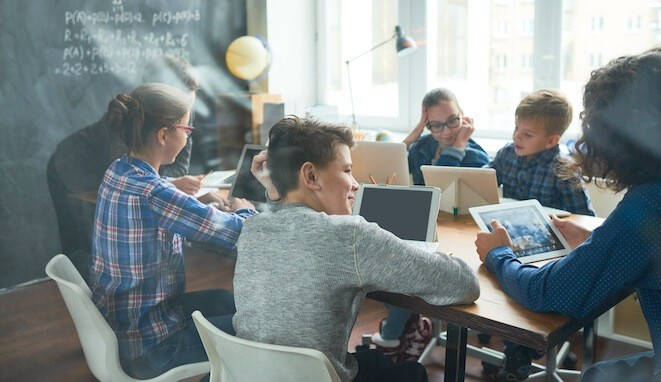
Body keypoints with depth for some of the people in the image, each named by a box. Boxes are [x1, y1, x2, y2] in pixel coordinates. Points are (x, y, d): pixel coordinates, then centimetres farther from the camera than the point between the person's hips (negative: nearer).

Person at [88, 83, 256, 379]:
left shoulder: (118, 171, -2)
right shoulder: (153, 195, -30)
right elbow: (239, 232, -22)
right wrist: (245, 210, 0)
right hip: (145, 349, -9)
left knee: (224, 300, 22)